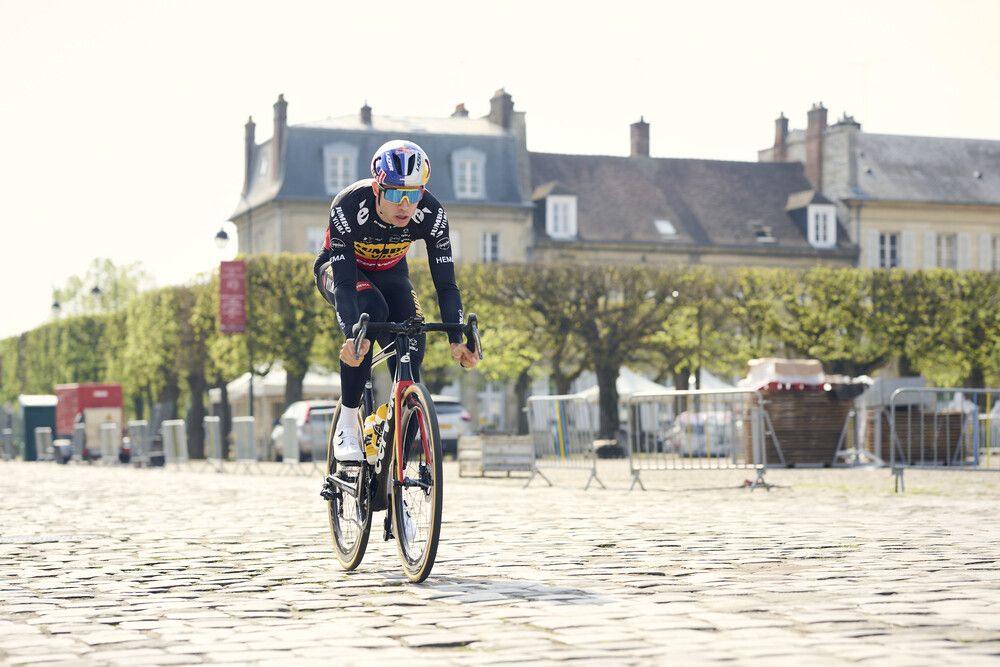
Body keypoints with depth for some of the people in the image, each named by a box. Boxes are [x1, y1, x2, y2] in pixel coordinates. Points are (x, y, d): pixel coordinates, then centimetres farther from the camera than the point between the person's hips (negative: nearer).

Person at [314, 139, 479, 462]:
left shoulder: (431, 214, -29)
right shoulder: (348, 206, -37)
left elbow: (445, 283, -26)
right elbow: (345, 281, -40)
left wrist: (456, 339, -39)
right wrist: (351, 336, -55)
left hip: (389, 274, 3)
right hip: (340, 267, -3)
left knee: (411, 345, -18)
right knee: (372, 311, -36)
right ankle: (347, 424, -24)